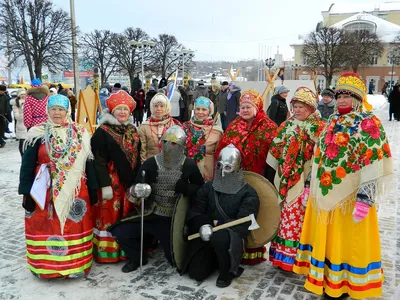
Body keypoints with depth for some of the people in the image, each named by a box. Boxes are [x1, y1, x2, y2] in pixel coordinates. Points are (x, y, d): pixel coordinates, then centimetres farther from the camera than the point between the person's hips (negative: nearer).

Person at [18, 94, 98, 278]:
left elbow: (89, 163, 8)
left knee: (75, 227, 8)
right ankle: (46, 265, 22)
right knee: (46, 229, 5)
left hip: (74, 191, 2)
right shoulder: (38, 134, -1)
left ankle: (76, 263, 24)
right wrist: (27, 193, -6)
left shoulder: (80, 134, 5)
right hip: (45, 192, -1)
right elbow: (27, 165, -1)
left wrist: (92, 189, 6)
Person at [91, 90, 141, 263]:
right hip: (112, 181, -6)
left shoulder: (133, 131, 11)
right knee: (110, 216, 0)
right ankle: (107, 252, 14)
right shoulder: (102, 132, -8)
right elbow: (99, 161, -13)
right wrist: (105, 185, -19)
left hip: (130, 181, 6)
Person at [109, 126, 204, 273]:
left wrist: (183, 187, -20)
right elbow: (133, 190, -8)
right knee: (119, 232, -16)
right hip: (149, 214, 1)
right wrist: (136, 191, -32)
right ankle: (138, 257, 14)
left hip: (171, 220, 0)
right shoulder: (150, 163, -10)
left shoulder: (189, 166, -10)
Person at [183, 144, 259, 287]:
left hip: (232, 238, -4)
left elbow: (244, 224, -14)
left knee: (220, 237, -38)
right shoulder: (207, 187, 7)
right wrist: (202, 226, -22)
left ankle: (227, 271, -9)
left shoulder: (248, 193, -5)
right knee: (195, 273, -9)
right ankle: (217, 260, 22)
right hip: (207, 236, 5)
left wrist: (216, 224, -16)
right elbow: (193, 213, 0)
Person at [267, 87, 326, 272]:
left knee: (294, 218, -4)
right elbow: (275, 151, 14)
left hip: (303, 182, -5)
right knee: (284, 216, 11)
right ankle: (282, 253, 22)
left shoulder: (319, 128, -5)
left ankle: (289, 255, 7)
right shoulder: (286, 126, 12)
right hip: (284, 180, 6)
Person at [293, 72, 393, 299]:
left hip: (349, 197, -7)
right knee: (324, 239, 17)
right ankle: (324, 279, 35)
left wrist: (365, 199, -23)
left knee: (347, 241, 7)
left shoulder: (369, 124, -10)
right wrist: (310, 187, 16)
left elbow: (373, 167, -17)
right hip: (325, 195, 7)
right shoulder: (332, 123, 10)